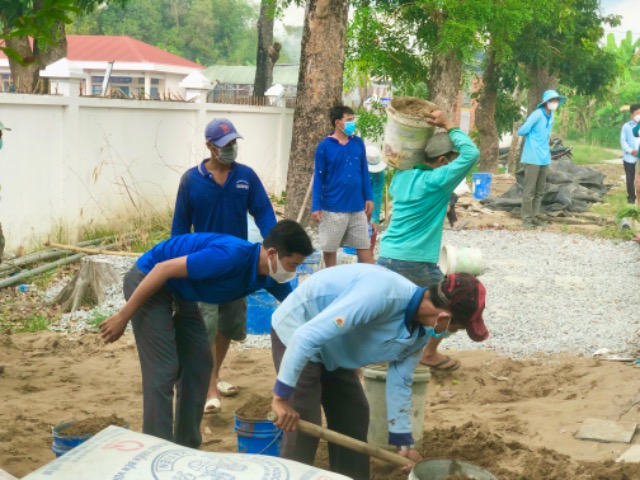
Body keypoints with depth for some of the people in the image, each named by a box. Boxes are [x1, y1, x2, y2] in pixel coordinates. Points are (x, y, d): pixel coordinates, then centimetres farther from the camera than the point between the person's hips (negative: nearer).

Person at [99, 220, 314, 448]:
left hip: (179, 291, 9)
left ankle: (186, 448, 17)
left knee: (199, 364, 7)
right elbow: (162, 269, -30)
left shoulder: (270, 276, -7)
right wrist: (123, 316, -24)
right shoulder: (231, 256, -33)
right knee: (163, 370, -11)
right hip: (147, 280, -9)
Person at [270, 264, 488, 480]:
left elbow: (399, 382, 5)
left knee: (353, 418, 12)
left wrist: (403, 440, 8)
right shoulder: (381, 295, -39)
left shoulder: (421, 330, -9)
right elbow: (308, 335, -39)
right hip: (295, 331, -8)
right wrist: (282, 397, -32)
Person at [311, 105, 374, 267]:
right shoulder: (325, 146, -8)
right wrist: (316, 206, -10)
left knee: (364, 246, 8)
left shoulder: (358, 143, 3)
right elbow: (318, 178, -6)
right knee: (329, 248, 9)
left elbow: (364, 172, 10)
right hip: (333, 207, -3)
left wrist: (368, 197, 7)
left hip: (357, 206, 3)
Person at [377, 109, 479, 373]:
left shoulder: (402, 176, 9)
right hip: (415, 262, -6)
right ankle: (430, 354, 25)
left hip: (386, 257, 6)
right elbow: (471, 153, -16)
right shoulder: (436, 181, -12)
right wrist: (448, 125, -7)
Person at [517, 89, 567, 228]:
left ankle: (535, 217, 19)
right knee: (530, 190, -5)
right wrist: (532, 136, 4)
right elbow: (521, 131, -14)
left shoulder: (551, 116, 12)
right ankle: (527, 219, 0)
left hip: (544, 158, 8)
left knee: (540, 191, 12)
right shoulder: (537, 114, -13)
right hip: (533, 158, -8)